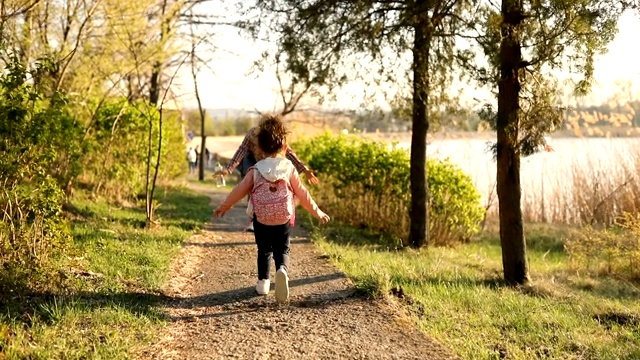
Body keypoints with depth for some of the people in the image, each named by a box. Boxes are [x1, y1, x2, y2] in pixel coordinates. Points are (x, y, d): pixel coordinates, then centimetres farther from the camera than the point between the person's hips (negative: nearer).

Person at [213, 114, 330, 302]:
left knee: (264, 250, 19)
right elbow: (302, 193, -1)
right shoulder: (289, 168, -4)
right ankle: (282, 269, -19)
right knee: (282, 249, 10)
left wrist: (224, 206, 16)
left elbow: (240, 190, 3)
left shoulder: (256, 170, -2)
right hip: (283, 218, -1)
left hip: (261, 219, 1)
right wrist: (317, 212, 9)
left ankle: (263, 281, 15)